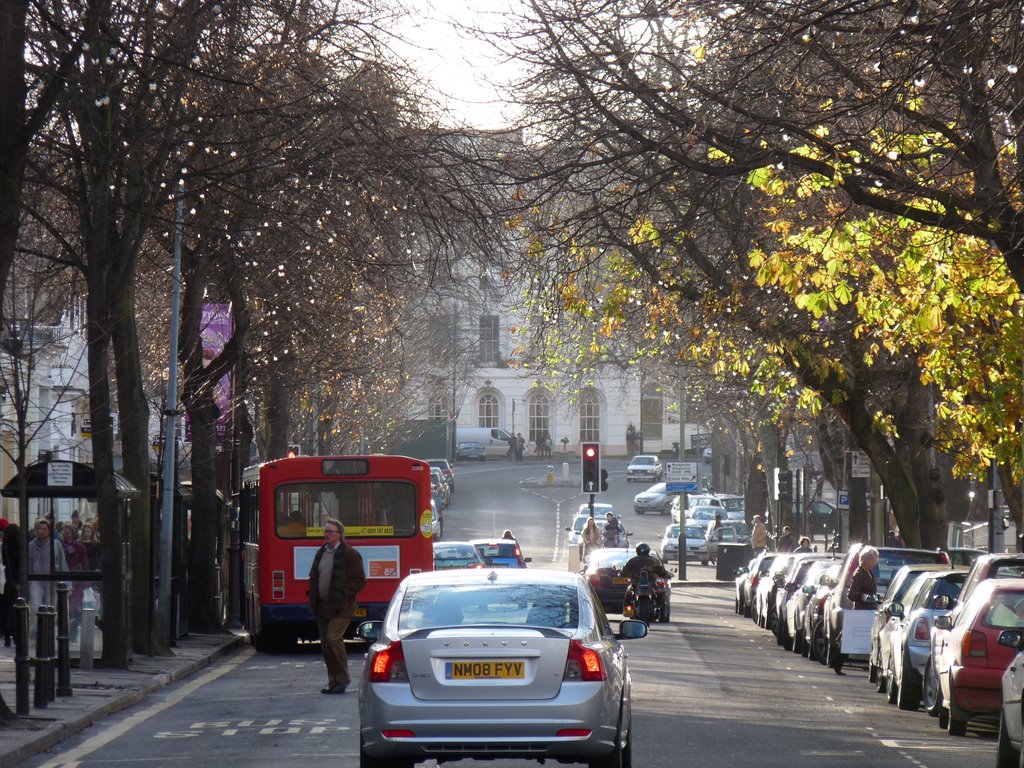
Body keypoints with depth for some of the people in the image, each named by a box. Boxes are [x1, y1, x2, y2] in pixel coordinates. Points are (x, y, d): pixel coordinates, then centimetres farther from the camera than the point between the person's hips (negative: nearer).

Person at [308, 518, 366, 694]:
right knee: (325, 644, 6)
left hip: (341, 607, -7)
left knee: (333, 639, -17)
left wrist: (343, 593, -16)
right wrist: (313, 595, 9)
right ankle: (333, 681, 14)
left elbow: (359, 580, -9)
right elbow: (313, 577, 25)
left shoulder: (349, 554, -7)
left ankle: (342, 678, -4)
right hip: (322, 606, 7)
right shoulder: (320, 553, 15)